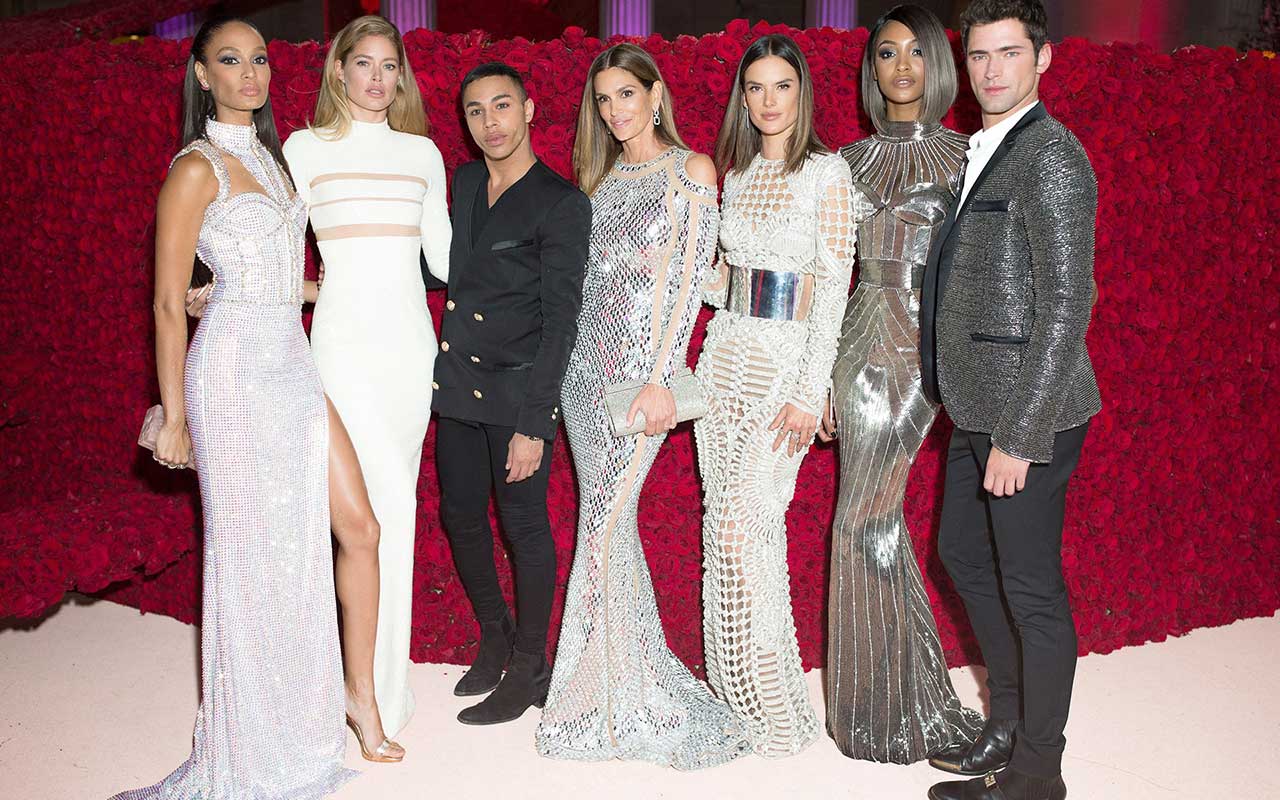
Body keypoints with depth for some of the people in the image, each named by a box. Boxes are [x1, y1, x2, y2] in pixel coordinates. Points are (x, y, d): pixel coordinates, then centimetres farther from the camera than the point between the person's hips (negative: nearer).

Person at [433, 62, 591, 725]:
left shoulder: (562, 204, -11)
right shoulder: (464, 182, 10)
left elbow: (560, 320, -14)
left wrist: (533, 425, -18)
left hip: (516, 393, -7)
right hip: (456, 385, 7)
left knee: (525, 525, 4)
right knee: (459, 516, 15)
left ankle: (529, 669, 21)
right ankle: (493, 636, 37)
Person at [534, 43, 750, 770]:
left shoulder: (693, 171, -2)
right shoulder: (603, 176, 16)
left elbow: (688, 280, -9)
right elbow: (588, 273, 16)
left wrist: (660, 378, -16)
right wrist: (568, 354, 7)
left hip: (643, 363, -6)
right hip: (588, 359, 6)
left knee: (605, 522, -9)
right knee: (607, 517, 8)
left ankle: (613, 699, 4)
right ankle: (626, 687, 20)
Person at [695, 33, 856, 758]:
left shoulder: (827, 172, -6)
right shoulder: (737, 174, 14)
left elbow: (833, 289, -12)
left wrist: (810, 392, -17)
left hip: (787, 358, -6)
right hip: (726, 352, 6)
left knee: (741, 521, -12)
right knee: (733, 521, 7)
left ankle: (771, 702, 3)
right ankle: (739, 690, 19)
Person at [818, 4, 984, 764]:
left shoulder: (961, 156, 0)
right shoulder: (855, 158, 12)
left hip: (922, 340, -4)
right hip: (860, 337, 5)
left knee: (863, 518, -6)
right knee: (881, 515, 8)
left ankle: (878, 706, 11)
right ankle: (908, 692, 23)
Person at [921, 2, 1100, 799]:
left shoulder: (1050, 156, -14)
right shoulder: (982, 152, 15)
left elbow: (1066, 305, -19)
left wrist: (1021, 435, -21)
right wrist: (983, 418, 16)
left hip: (1028, 415, -10)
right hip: (979, 409, 10)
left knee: (1031, 592, 1)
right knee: (964, 556, 20)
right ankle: (1009, 725, 38)